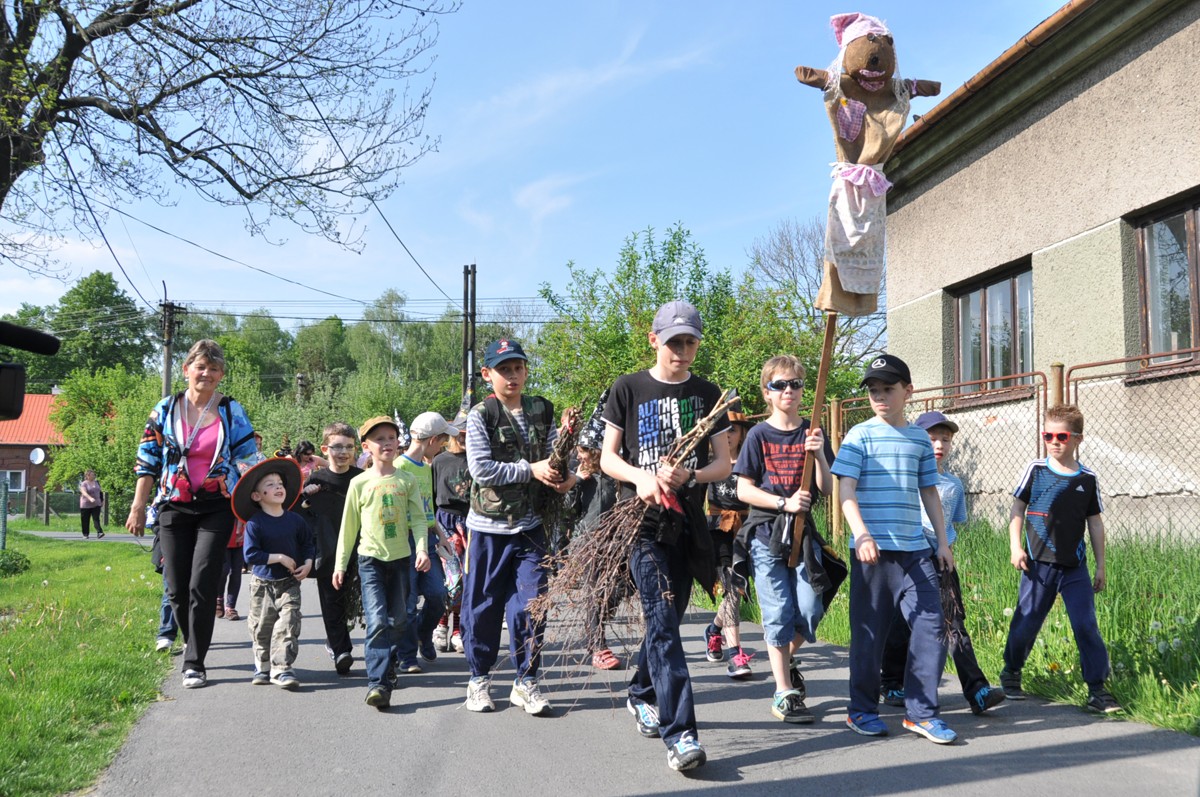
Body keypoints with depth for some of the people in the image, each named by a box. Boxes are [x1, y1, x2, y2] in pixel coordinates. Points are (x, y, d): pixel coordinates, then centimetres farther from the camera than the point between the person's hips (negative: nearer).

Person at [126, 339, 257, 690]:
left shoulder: (232, 412, 2)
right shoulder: (165, 410, 4)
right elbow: (147, 462, 6)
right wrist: (138, 506, 2)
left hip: (216, 509, -2)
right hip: (174, 508, 2)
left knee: (201, 585, -10)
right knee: (177, 588, 5)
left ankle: (194, 662, -1)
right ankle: (193, 644, 30)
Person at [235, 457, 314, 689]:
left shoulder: (295, 520, -2)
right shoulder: (254, 524, -13)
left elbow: (308, 544, 9)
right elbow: (250, 555, -19)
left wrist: (308, 564, -7)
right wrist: (279, 558, -21)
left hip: (289, 583, 1)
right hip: (262, 583, -1)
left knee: (288, 624, -10)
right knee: (261, 627, 10)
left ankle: (282, 668, -6)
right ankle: (263, 666, 29)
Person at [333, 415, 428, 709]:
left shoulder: (406, 481, 5)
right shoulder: (360, 483, 1)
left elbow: (418, 519, 2)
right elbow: (348, 525, 6)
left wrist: (422, 549, -14)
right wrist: (340, 564, 7)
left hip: (400, 557, 3)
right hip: (370, 558, -3)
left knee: (398, 621, 10)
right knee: (377, 621, -14)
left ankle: (386, 665, 33)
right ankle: (377, 684, -17)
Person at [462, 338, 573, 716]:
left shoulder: (542, 411, 6)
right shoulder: (480, 415, -6)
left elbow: (554, 456, 8)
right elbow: (481, 469, -15)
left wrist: (566, 476, -14)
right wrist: (531, 470, -19)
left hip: (530, 525, 2)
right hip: (488, 525, -2)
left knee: (530, 604, -2)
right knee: (483, 604, 7)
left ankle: (526, 681, 11)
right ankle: (479, 678, 23)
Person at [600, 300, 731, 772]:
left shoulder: (708, 394, 9)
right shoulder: (628, 389, 2)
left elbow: (723, 463, 6)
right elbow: (608, 457, 3)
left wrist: (688, 476, -14)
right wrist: (640, 477, -17)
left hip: (688, 519, 4)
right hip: (642, 519, -4)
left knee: (668, 618, 14)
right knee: (663, 620, -13)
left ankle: (641, 695, 37)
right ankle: (679, 731, -16)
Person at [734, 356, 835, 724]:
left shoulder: (812, 434, 8)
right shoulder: (759, 435, 1)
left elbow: (828, 489, 4)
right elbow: (744, 490, -3)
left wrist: (819, 455, -13)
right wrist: (784, 503, -15)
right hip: (766, 534, -2)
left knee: (809, 610, -5)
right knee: (778, 612, -3)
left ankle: (785, 659, 25)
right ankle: (784, 691, 6)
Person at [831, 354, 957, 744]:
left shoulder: (919, 438, 13)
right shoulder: (860, 435, -1)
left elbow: (929, 492, 19)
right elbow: (846, 489, -9)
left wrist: (942, 542, 16)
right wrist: (861, 534, -22)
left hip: (914, 549, 4)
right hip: (871, 549, -4)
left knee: (930, 624, -3)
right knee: (869, 631, 3)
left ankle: (921, 711, 7)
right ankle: (862, 709, 17)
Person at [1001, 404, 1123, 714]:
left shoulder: (1088, 479, 4)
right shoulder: (1036, 470, 0)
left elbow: (1095, 523, 10)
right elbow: (1018, 508, 5)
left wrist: (1100, 565, 10)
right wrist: (1015, 546, -6)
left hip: (1075, 567, 1)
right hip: (1038, 563, -1)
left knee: (1086, 625, -4)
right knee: (1026, 623, 5)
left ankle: (1097, 689, 3)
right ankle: (1010, 674, 27)